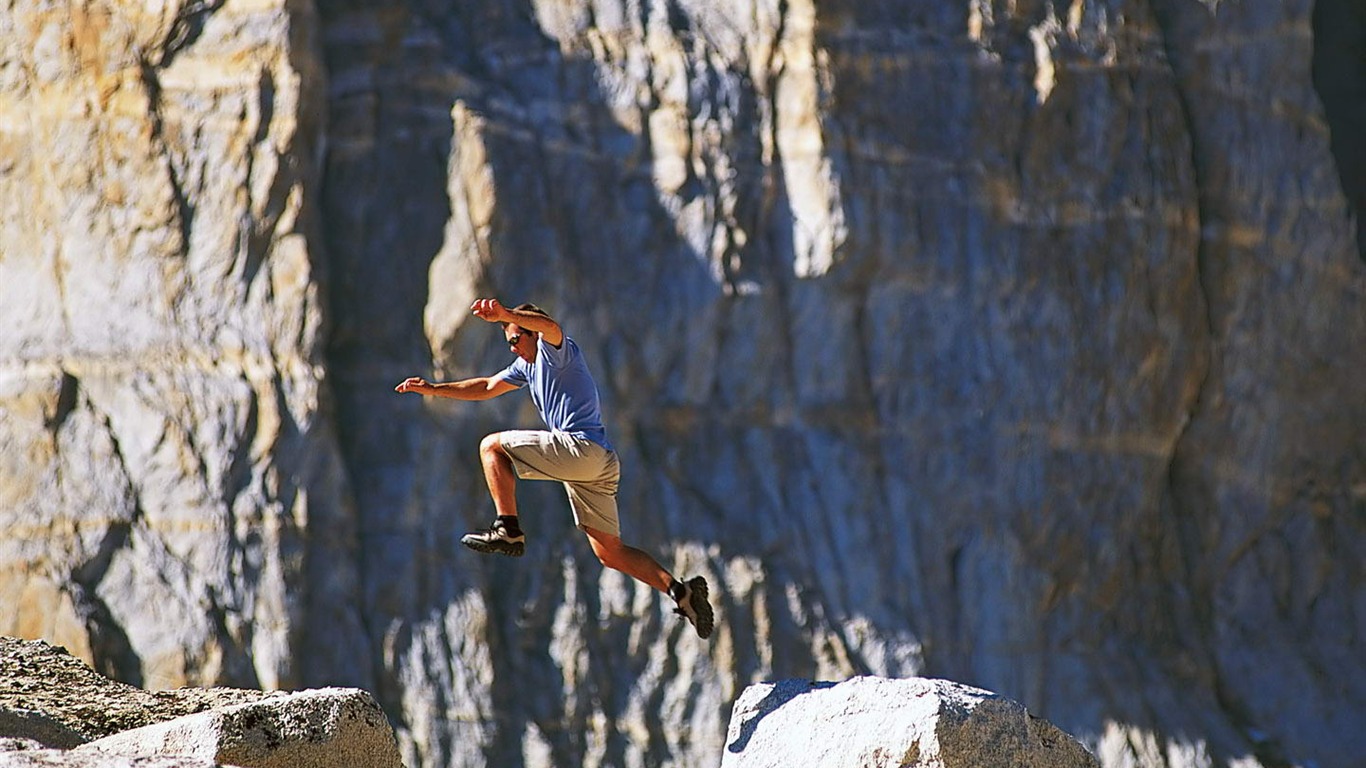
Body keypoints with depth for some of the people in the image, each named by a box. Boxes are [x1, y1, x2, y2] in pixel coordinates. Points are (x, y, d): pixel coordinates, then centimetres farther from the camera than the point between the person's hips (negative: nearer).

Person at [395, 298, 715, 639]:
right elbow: (488, 387, 35)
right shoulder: (528, 365, 26)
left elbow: (549, 326, -26)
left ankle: (508, 530, -17)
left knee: (492, 446, -6)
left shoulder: (558, 351, -1)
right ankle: (681, 591, -3)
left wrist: (506, 315, -44)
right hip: (601, 463, 10)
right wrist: (434, 389, 29)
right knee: (611, 553, 6)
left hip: (581, 447, -10)